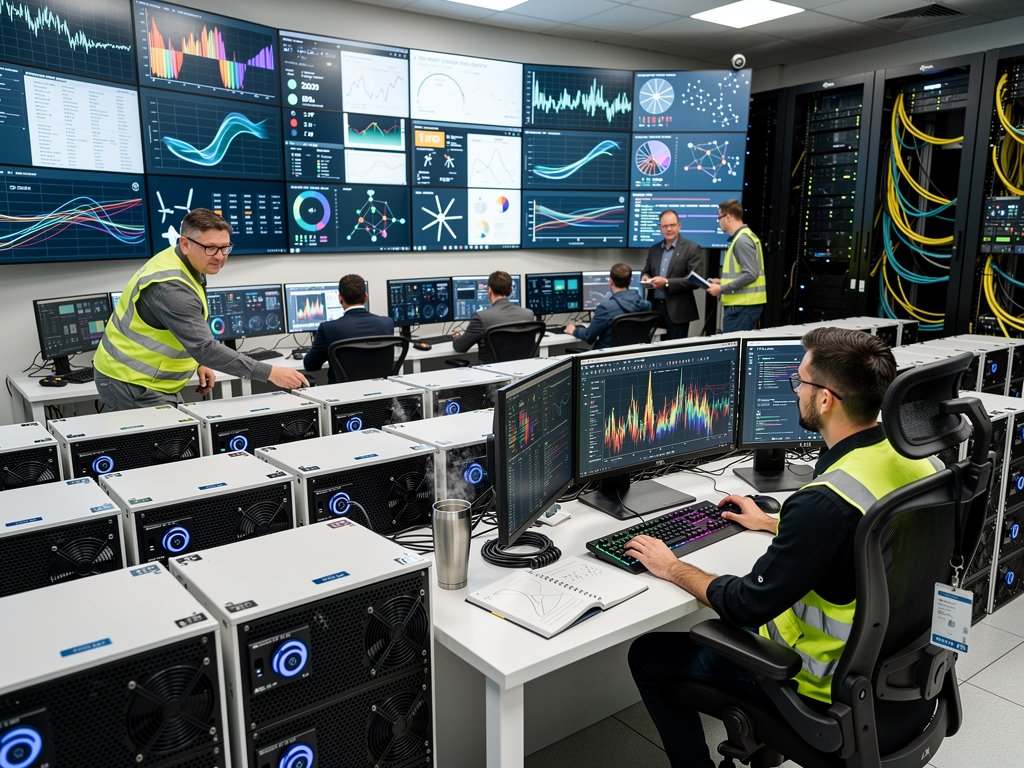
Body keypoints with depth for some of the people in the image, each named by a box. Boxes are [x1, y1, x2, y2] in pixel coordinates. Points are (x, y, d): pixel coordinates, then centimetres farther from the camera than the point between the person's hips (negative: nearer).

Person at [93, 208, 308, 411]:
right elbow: (206, 348, -33)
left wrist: (198, 362, 3)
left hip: (156, 382, 9)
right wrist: (270, 373, -34)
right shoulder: (170, 286, -28)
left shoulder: (180, 263, 2)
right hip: (131, 383, -9)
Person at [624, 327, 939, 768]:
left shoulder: (826, 500, -34)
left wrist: (672, 569, -8)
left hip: (830, 677, -8)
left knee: (649, 655, 4)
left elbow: (748, 604, -24)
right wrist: (773, 524, 19)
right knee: (733, 626, 30)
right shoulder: (915, 454, -8)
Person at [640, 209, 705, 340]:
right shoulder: (653, 249, 14)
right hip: (655, 307, 5)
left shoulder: (692, 249, -4)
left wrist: (667, 282, -19)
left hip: (677, 310, -5)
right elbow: (646, 271, 22)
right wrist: (645, 277, -3)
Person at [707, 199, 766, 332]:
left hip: (742, 306, -10)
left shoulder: (742, 240, -15)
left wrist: (722, 289, -18)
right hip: (743, 303, 10)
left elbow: (751, 274, -22)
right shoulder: (742, 237, 15)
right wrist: (723, 282, 14)